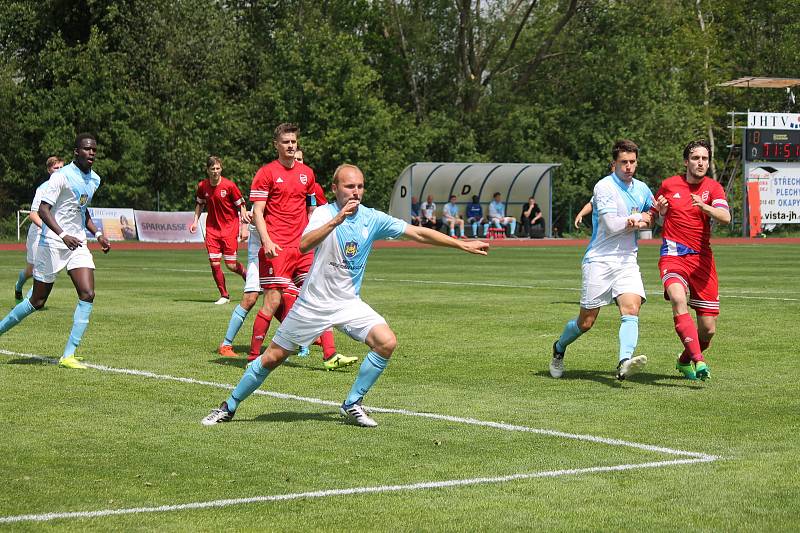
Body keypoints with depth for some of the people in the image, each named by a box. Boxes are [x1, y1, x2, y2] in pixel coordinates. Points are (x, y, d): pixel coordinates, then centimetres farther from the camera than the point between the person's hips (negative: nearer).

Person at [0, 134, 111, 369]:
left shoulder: (94, 179, 10)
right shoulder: (61, 176, -14)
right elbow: (43, 210, -20)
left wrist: (97, 234, 13)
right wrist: (63, 235, -32)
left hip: (78, 244, 6)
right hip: (52, 244, -6)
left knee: (88, 295, -12)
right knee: (37, 301, 1)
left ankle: (68, 355, -10)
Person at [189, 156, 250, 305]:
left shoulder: (229, 185, -13)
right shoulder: (202, 186, -2)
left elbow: (241, 205, -5)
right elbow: (200, 203, 17)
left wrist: (244, 227, -9)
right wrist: (195, 221, 7)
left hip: (230, 227, -3)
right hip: (212, 227, 3)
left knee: (231, 265, -4)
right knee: (214, 263, -5)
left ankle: (247, 275, 30)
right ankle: (224, 295, 10)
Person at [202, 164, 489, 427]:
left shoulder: (373, 219, -3)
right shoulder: (324, 213, -13)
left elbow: (418, 233, 0)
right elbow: (304, 245, -32)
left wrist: (462, 244, -1)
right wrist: (336, 220, -44)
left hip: (349, 303, 3)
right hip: (313, 304, -3)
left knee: (386, 342, -17)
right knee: (272, 358, 1)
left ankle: (352, 405, -1)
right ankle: (229, 407, 21)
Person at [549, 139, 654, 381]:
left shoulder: (642, 189, 11)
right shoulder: (604, 186, -10)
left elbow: (653, 217, 27)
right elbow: (612, 225, -17)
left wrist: (638, 221, 4)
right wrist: (639, 219, -3)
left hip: (628, 261, 5)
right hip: (600, 261, -5)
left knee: (631, 310, -21)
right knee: (586, 322, 3)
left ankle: (624, 363, -36)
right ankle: (559, 349, 31)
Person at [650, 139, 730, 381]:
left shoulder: (713, 187, 4)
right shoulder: (668, 185, 8)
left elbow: (725, 217, -15)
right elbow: (653, 214, 24)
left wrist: (705, 207, -35)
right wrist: (658, 209, 0)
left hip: (702, 259, 1)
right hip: (673, 255, -1)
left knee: (708, 329, 0)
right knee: (678, 300, -34)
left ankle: (685, 361, 31)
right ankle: (698, 360, -41)